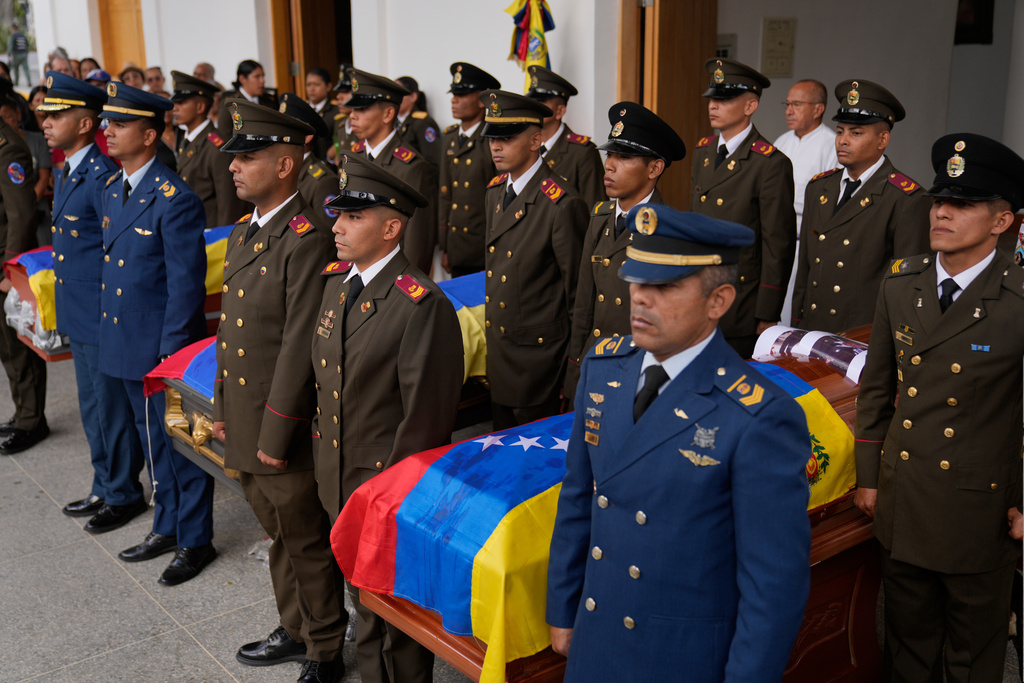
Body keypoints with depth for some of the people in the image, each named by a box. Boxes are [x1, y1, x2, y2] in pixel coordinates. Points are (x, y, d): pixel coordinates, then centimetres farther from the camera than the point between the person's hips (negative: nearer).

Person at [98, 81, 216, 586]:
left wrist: (170, 353, -18)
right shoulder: (111, 190, 9)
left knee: (182, 443, 4)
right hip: (126, 345, 8)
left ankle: (195, 540, 19)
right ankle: (168, 527, 35)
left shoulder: (174, 199, -17)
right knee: (152, 440, 20)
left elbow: (186, 284, -18)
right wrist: (108, 327, 13)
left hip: (166, 346, -8)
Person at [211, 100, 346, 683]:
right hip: (244, 422, 9)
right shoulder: (243, 234, 10)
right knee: (279, 534, 22)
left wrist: (276, 435, -19)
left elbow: (299, 347, -21)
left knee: (308, 544, 7)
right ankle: (295, 630, 40)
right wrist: (222, 406, 17)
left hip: (286, 428, -9)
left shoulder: (306, 241, -20)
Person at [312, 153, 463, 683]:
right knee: (363, 600, 24)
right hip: (339, 481, 8)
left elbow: (427, 415, -20)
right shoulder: (335, 281, 4)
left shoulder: (422, 305, -22)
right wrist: (326, 460, 12)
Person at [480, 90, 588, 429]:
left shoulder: (561, 204, -19)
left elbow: (577, 286, -14)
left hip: (537, 348, -7)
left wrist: (574, 358, -9)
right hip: (497, 342, 7)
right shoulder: (494, 191, 7)